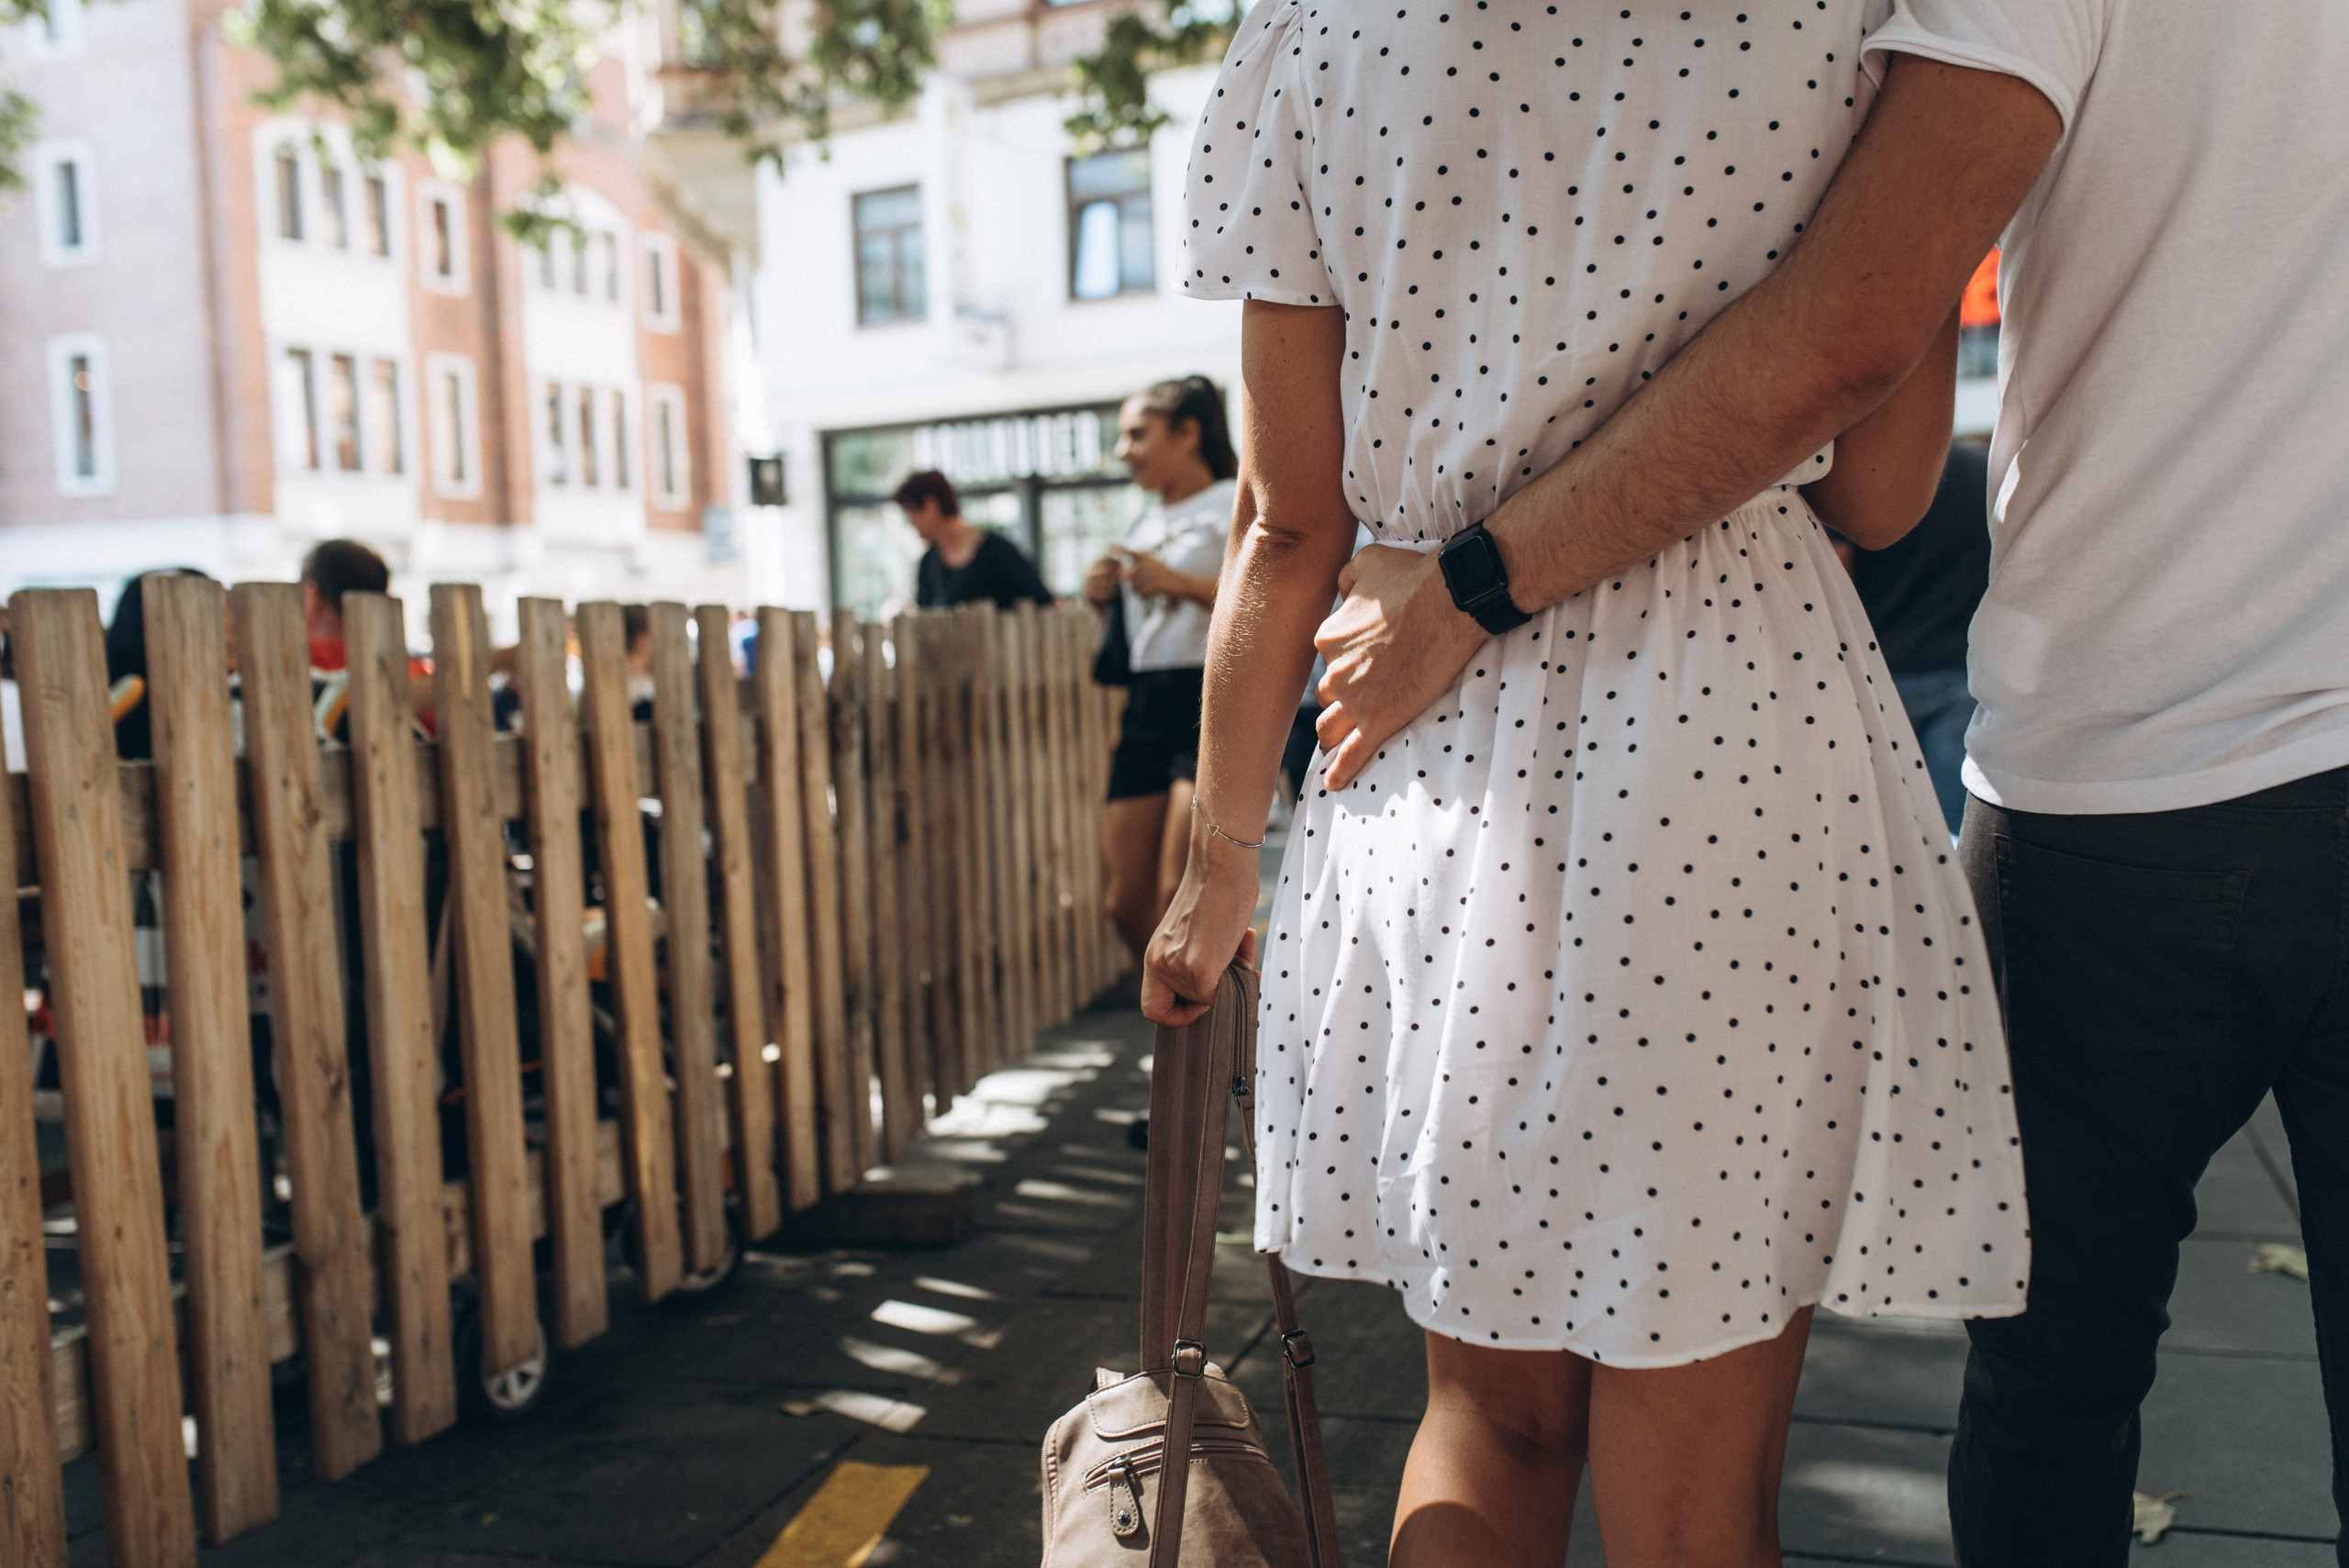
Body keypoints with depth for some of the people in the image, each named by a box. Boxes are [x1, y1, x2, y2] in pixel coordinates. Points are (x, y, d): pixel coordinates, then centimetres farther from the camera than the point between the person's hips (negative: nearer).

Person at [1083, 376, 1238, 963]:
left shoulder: (1237, 505, -1)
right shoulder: (1145, 525, 22)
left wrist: (1180, 583, -17)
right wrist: (1102, 599, 9)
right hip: (1146, 707, 8)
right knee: (1126, 901, 4)